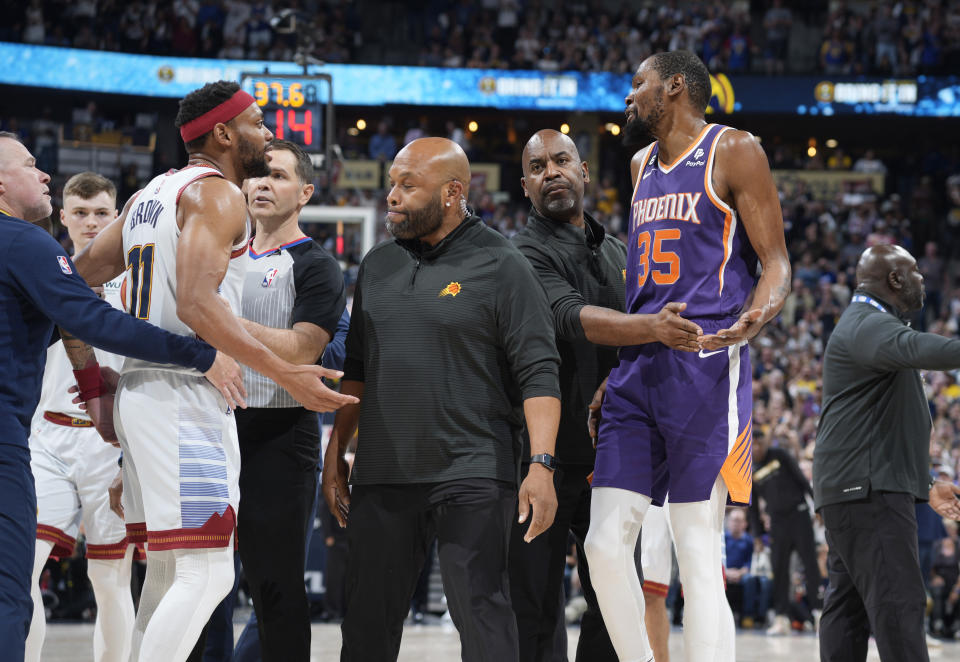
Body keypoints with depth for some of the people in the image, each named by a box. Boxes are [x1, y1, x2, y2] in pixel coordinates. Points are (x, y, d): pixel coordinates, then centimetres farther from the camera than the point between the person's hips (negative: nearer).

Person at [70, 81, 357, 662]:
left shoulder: (149, 195, 19)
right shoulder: (217, 194, -9)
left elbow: (83, 272, 19)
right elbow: (197, 305, -22)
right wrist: (288, 375, -23)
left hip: (141, 390, 10)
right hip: (186, 399, -10)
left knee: (168, 572, 14)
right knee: (206, 575, -13)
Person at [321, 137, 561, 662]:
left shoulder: (500, 266, -4)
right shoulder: (378, 265, 14)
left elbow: (538, 375, -8)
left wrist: (541, 464, -18)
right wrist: (336, 451, 16)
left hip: (472, 477, -5)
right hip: (383, 475, 6)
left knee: (480, 611, -9)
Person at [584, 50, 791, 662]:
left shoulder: (734, 152, 0)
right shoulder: (643, 166, 22)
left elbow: (776, 262, -5)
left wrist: (756, 316, -26)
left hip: (706, 363, -7)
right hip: (638, 367, 7)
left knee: (699, 558, -10)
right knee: (605, 546, -1)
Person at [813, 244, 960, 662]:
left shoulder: (869, 325, 27)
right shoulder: (868, 325, -10)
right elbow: (911, 349, -35)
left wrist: (925, 485, 28)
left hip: (857, 489, 11)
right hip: (867, 490, -11)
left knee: (848, 604, 9)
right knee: (898, 601, -17)